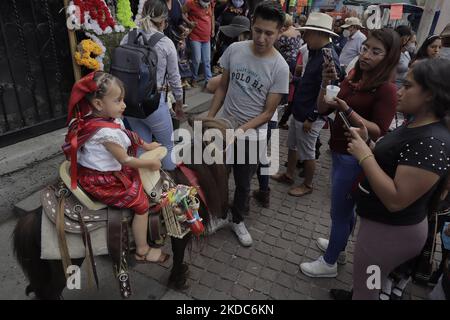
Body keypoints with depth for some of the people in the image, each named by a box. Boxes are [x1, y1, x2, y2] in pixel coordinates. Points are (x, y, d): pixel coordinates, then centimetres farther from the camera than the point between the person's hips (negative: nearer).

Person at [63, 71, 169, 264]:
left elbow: (127, 136, 15)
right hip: (101, 182, -10)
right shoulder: (107, 132, -30)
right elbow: (125, 160, -21)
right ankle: (143, 251, 12)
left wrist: (146, 145, 16)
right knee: (142, 204, -4)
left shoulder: (109, 119, -1)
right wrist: (151, 163, -10)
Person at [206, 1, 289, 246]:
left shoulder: (280, 68, -15)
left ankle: (238, 221, 38)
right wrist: (209, 119, 1)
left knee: (243, 182, 13)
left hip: (252, 134, -2)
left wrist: (240, 130, -23)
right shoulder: (234, 50, -7)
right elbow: (222, 88, 4)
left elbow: (268, 112, -12)